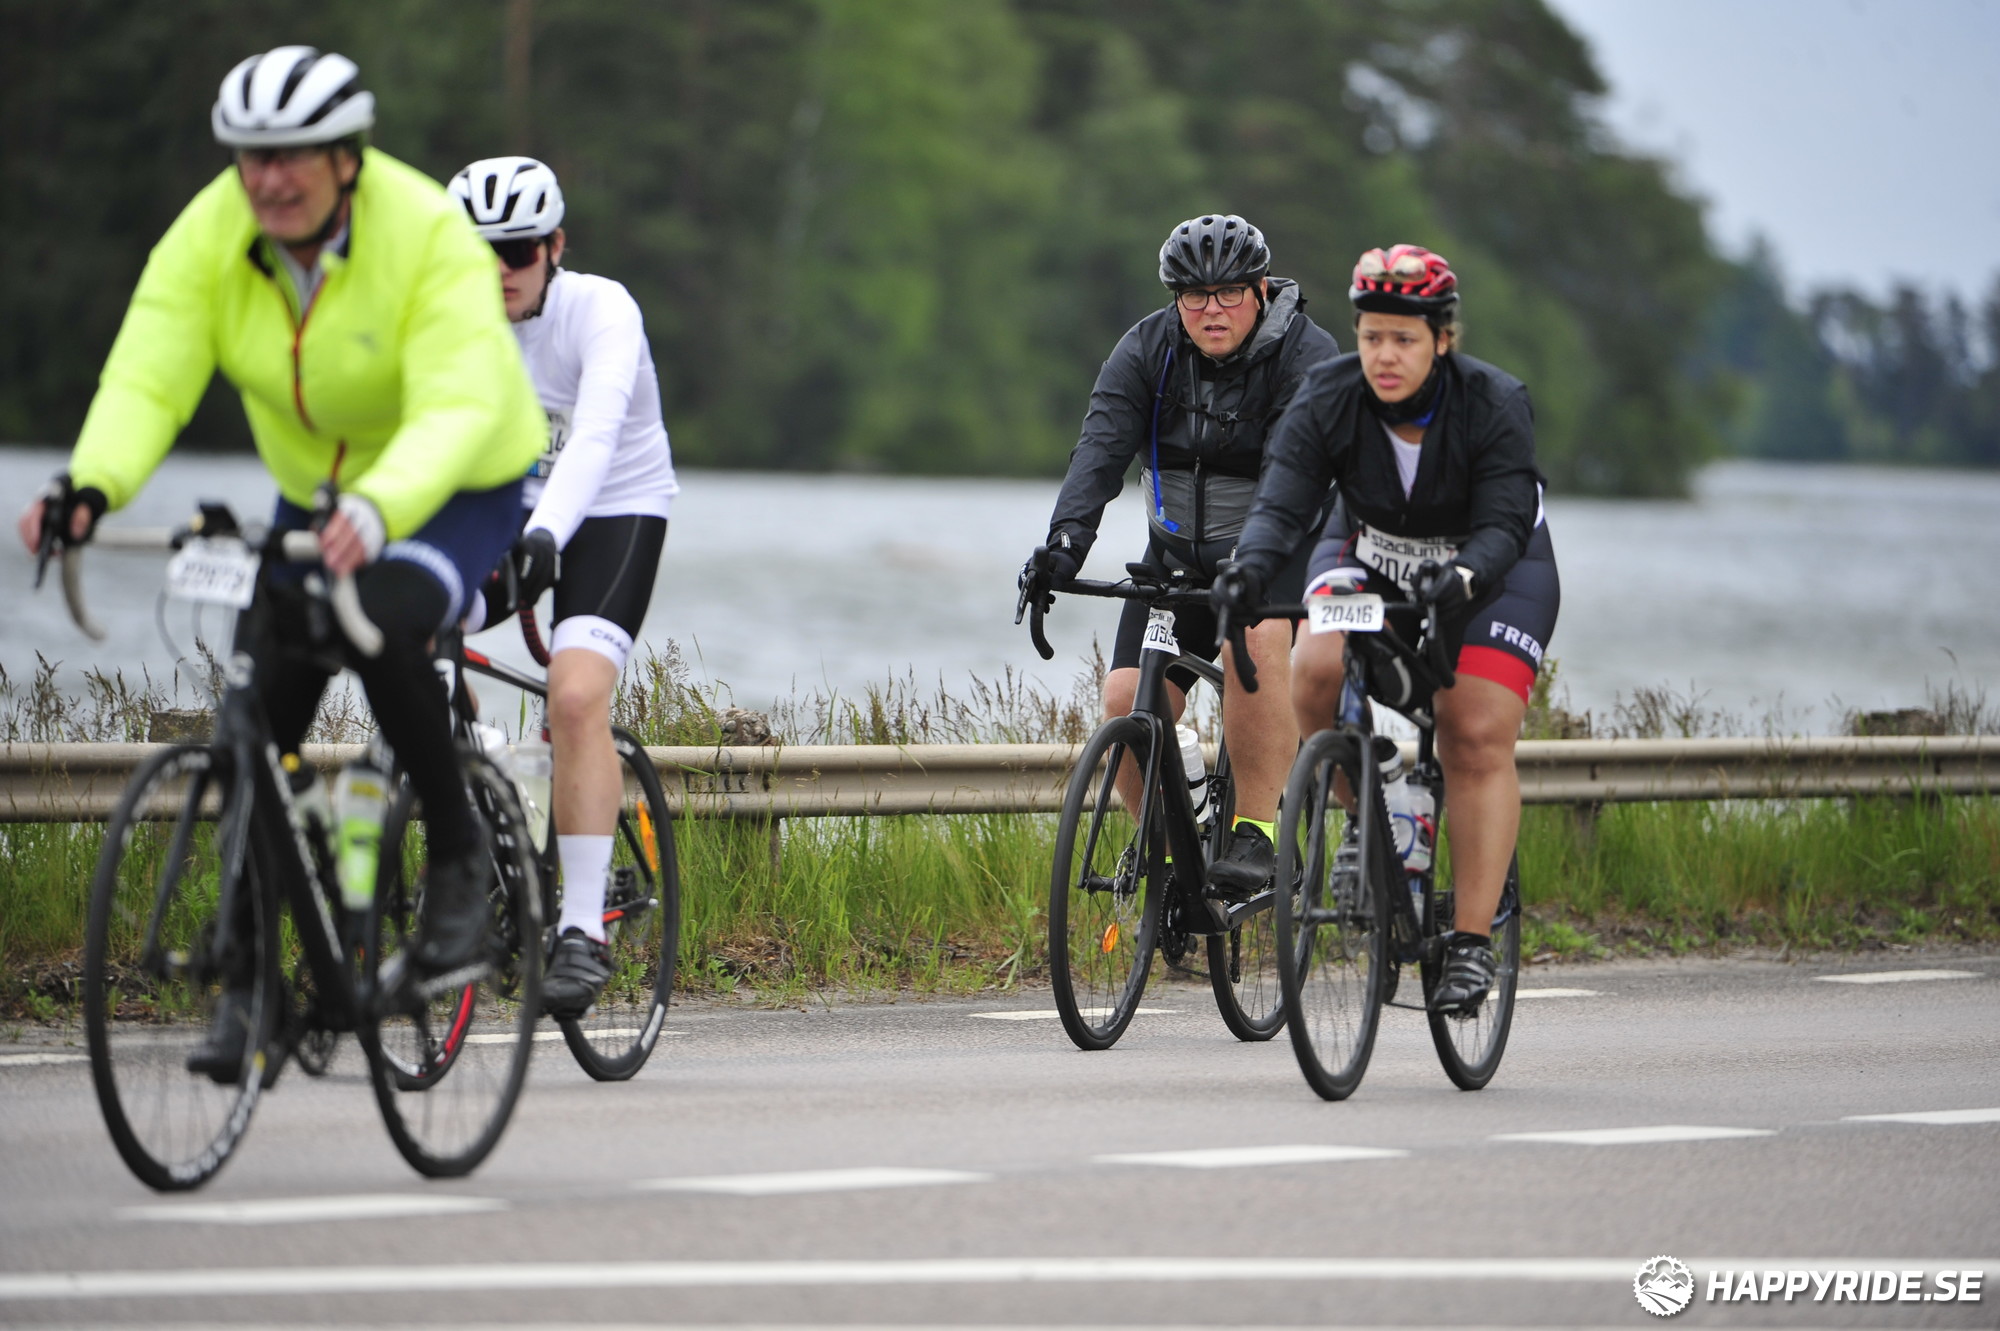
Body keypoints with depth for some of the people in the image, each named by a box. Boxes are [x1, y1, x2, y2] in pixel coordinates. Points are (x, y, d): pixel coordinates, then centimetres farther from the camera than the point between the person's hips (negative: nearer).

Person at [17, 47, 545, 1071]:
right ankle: (249, 976, 4)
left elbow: (456, 410, -39)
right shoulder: (209, 238, -16)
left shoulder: (428, 237, -28)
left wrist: (377, 510, -58)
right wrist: (90, 486, -46)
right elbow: (146, 381, -25)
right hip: (314, 495, 5)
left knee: (378, 624, -34)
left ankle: (459, 855, -12)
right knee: (264, 711, -8)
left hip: (457, 491, -5)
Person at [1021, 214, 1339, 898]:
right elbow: (1102, 446, -21)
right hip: (1177, 554, 4)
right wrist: (1067, 539, -39)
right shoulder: (1147, 350, -7)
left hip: (1277, 552, -4)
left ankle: (1256, 835, -31)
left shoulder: (1306, 355, -18)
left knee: (1257, 638, -35)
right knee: (1127, 701, -13)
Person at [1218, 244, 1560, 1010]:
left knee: (1477, 739, -16)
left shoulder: (1495, 406, -27)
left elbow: (1502, 528, -32)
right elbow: (1281, 502, -29)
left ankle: (1472, 945, -15)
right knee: (1317, 670, -26)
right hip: (1370, 551, 2)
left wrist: (1462, 576, -53)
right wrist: (1251, 567, -50)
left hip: (1490, 565, -2)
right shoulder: (1328, 400, -22)